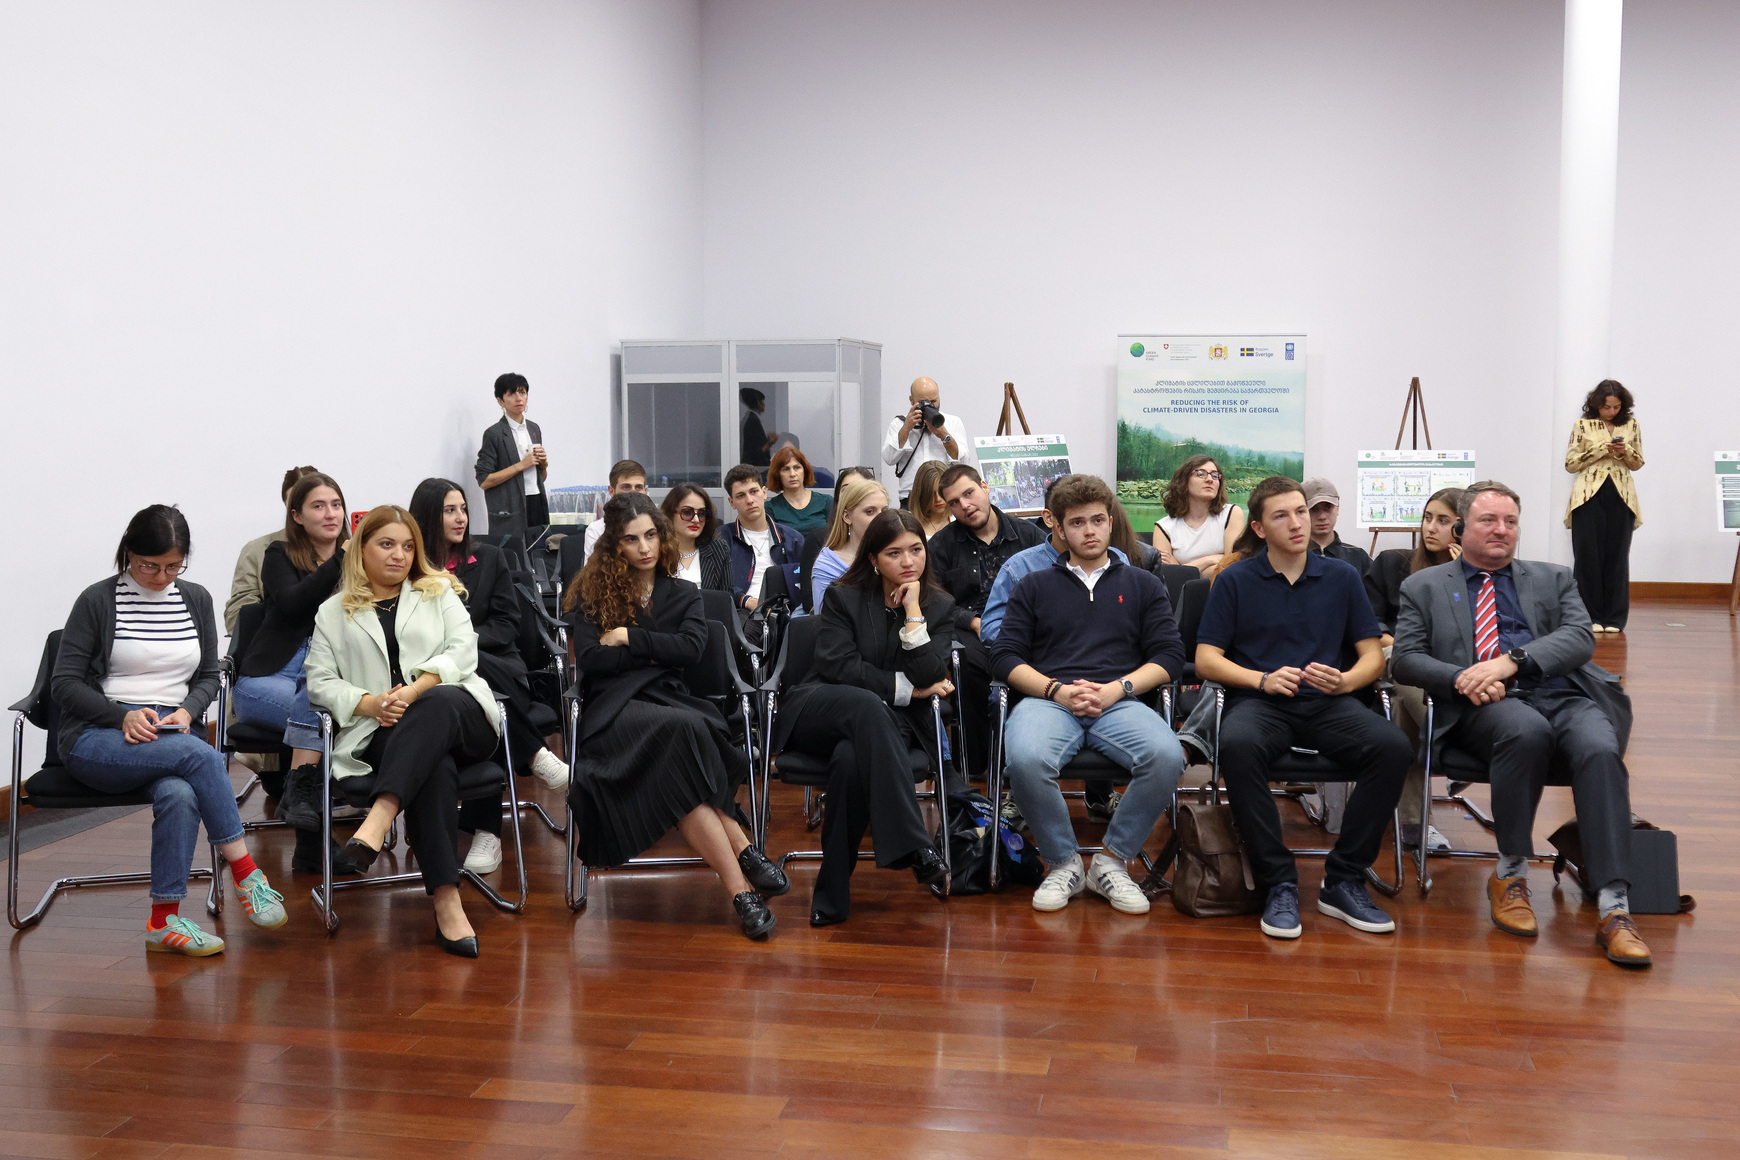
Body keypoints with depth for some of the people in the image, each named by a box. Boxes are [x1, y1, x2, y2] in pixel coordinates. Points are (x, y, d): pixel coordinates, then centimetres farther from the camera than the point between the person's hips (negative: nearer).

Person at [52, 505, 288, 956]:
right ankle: (245, 871, -25)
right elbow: (65, 683, 0)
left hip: (173, 735, 3)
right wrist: (122, 716, -15)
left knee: (179, 794, -34)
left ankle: (164, 920, -28)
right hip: (97, 740, -3)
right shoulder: (97, 601, 1)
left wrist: (187, 711, -4)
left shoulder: (196, 599, 14)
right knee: (201, 755, -34)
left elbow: (209, 677, 18)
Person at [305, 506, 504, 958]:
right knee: (434, 767, -37)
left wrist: (415, 691, -12)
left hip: (461, 716, 1)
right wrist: (370, 703, -10)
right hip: (382, 731, -1)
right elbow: (320, 681, 11)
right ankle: (446, 900, -46)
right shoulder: (333, 612, 22)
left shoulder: (439, 591, 22)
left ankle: (380, 817, -55)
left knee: (440, 703, -40)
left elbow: (463, 650, 6)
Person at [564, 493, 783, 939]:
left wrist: (630, 639, -4)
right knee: (683, 731, -37)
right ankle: (744, 858, -39)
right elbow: (590, 660, -3)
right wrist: (655, 650, -1)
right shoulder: (590, 593, 11)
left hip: (668, 700, 2)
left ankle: (738, 886, -39)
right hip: (613, 708, -2)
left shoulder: (683, 595, 18)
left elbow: (691, 647, -2)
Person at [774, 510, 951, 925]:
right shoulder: (842, 597, 5)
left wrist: (913, 613, -11)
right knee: (865, 704, -38)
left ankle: (833, 892, -30)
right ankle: (911, 846, -46)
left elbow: (929, 678, -7)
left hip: (890, 723, 1)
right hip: (819, 714, -1)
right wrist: (905, 688, -9)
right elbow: (838, 666, -9)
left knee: (851, 760, -37)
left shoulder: (939, 606, 8)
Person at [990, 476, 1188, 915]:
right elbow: (1005, 656, 10)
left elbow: (1170, 655, 11)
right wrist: (1057, 690, -8)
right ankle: (1063, 863, -10)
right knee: (1025, 760, -36)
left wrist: (1116, 688, -6)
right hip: (1047, 699, 0)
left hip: (1119, 702, 1)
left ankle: (1112, 861, -11)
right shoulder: (1034, 587, 21)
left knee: (1166, 757, -33)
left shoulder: (1143, 585, 22)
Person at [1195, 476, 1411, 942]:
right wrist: (1263, 680, -11)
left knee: (1393, 746, -29)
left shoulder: (1342, 577, 15)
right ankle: (1278, 884, -25)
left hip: (1328, 703, 2)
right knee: (1237, 745, -38)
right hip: (1258, 701, -2)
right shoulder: (1234, 581, 10)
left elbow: (1373, 655, 13)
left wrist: (1345, 681, -9)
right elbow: (1206, 659, 5)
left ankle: (1344, 882, -16)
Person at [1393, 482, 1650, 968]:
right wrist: (1461, 679, -12)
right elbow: (1406, 658, 9)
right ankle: (1511, 873, -21)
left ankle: (1613, 908, -35)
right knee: (1527, 729, -38)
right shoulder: (1424, 586, 20)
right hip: (1480, 709, -2)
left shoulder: (1553, 579, 23)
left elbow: (1579, 637, 5)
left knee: (1600, 749, -32)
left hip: (1561, 696, 2)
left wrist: (1510, 660, -13)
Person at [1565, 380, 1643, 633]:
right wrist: (1601, 449, -9)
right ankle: (1590, 617, 3)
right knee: (1589, 555, -4)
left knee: (1617, 557, 1)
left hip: (1621, 497, 2)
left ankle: (1614, 618, 7)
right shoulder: (1583, 426, 5)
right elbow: (1570, 463, 2)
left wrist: (1625, 450, -6)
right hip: (1589, 495, -2)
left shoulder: (1631, 425, 11)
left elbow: (1637, 463, 15)